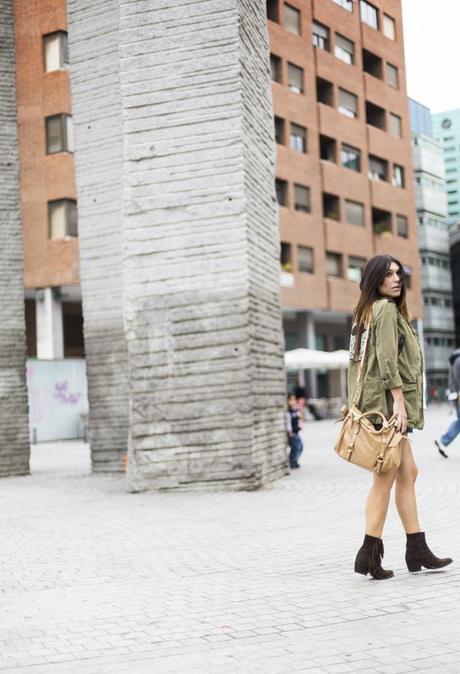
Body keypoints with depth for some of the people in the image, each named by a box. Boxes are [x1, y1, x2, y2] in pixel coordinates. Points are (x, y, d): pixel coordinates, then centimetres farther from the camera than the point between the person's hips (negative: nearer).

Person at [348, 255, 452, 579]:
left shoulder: (370, 310, 20)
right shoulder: (385, 308, -8)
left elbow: (360, 358, 20)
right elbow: (387, 359, -18)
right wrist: (398, 399, -21)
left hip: (386, 405, 10)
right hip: (387, 401, -10)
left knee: (407, 473, 10)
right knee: (386, 477, -8)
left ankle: (417, 551, 14)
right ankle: (369, 554, -6)